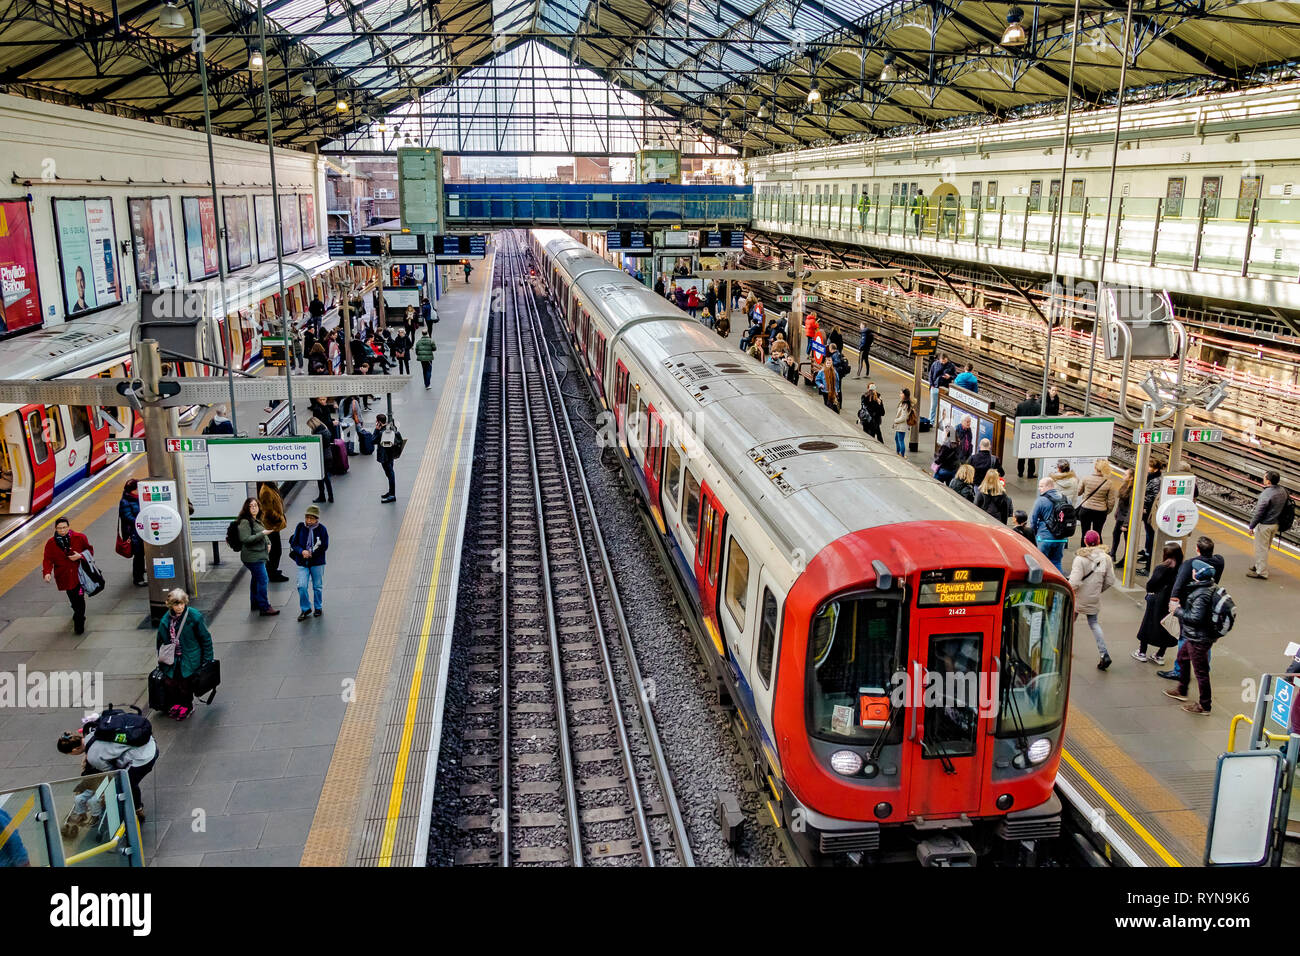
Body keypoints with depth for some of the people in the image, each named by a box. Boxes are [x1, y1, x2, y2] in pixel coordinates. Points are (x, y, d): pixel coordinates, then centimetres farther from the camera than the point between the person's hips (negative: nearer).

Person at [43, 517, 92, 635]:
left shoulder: (79, 537, -8)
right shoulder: (51, 543, -4)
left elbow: (90, 550, 3)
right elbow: (47, 559, -4)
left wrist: (80, 556, -18)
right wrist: (47, 572, -22)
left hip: (79, 575, -2)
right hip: (64, 576, 2)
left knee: (79, 598, -10)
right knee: (72, 598, 14)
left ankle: (79, 623, 0)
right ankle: (79, 615, 41)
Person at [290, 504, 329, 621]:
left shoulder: (321, 529, -7)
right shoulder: (300, 526, -4)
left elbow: (324, 546, -6)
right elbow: (294, 543, -1)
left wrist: (311, 554, -17)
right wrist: (302, 551, -19)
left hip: (317, 562, -1)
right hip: (302, 563, 1)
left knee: (317, 586, 11)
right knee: (301, 586, -7)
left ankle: (318, 607, 30)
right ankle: (306, 609, 11)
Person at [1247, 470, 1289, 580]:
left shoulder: (1266, 494, -26)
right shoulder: (1283, 491, -1)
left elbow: (1259, 512, -23)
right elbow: (1284, 506, 10)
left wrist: (1252, 526, -14)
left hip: (1265, 525, -8)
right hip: (1276, 524, 8)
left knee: (1261, 548, 4)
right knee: (1266, 547, 21)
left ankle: (1262, 572, 12)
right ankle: (1257, 566, 37)